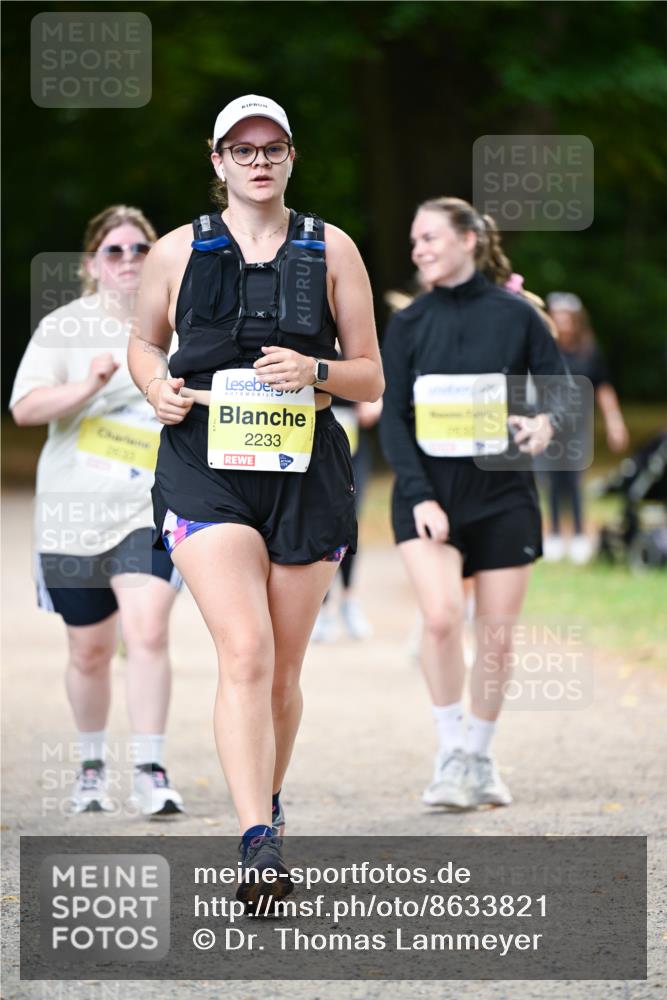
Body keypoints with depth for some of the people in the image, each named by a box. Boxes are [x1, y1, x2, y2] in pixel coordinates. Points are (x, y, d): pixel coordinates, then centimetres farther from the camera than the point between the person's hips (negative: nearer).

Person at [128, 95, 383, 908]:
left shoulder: (332, 251, 8)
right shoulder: (178, 251, 7)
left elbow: (371, 378, 10)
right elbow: (144, 343, 22)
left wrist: (316, 371, -11)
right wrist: (159, 388, 0)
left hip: (306, 475, 2)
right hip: (206, 470, -2)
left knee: (283, 671, 8)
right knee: (245, 654, -19)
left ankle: (267, 805, 32)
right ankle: (259, 846, -26)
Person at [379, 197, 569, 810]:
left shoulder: (516, 316, 1)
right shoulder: (409, 325, 4)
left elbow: (561, 390, 7)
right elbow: (393, 418, 1)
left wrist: (546, 423, -17)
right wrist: (419, 496, -11)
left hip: (502, 492, 0)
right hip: (429, 491, 0)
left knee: (497, 635, 2)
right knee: (441, 615, -21)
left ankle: (481, 760, 19)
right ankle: (451, 756, -9)